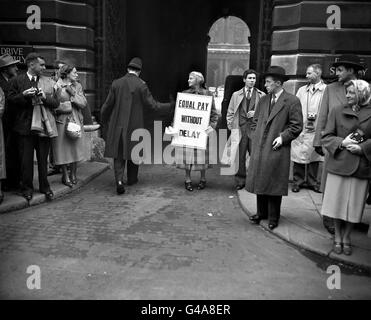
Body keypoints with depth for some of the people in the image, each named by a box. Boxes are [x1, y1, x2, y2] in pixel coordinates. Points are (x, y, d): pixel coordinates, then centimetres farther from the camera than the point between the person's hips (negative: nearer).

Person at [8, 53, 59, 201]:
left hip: (44, 125, 1)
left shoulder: (49, 82, 10)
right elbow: (11, 99, 3)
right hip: (25, 126, -1)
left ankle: (45, 187, 21)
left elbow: (56, 103, 6)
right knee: (26, 159, 4)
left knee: (43, 159, 9)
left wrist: (45, 97, -12)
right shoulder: (17, 80, 5)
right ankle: (27, 188, 17)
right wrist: (24, 95, -14)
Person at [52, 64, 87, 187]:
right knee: (63, 148, 1)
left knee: (75, 147, 6)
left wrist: (73, 94, -10)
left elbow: (83, 103, 0)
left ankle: (73, 174, 20)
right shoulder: (56, 87, -3)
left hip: (76, 121, 4)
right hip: (62, 121, -3)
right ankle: (65, 176, 15)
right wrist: (68, 105, -10)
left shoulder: (77, 86, 10)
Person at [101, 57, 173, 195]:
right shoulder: (141, 85, -8)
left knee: (118, 154, 7)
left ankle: (119, 180, -9)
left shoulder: (116, 83, 0)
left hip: (118, 125, 2)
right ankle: (131, 178, 29)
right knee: (133, 151, 15)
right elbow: (152, 105, -9)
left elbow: (108, 104, 3)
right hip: (135, 125, -1)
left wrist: (104, 120, 18)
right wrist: (170, 106, 3)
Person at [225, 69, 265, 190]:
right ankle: (239, 182, 12)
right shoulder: (236, 95, 14)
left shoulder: (262, 95, 10)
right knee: (239, 156, 1)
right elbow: (230, 113, 14)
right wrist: (231, 127, 4)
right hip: (240, 129, 1)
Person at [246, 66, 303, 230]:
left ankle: (273, 218, 17)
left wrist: (282, 137, -14)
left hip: (277, 150, -5)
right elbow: (255, 121, 20)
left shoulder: (292, 101, -5)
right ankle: (261, 213, 28)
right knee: (259, 181, 12)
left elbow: (296, 126, -5)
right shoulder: (263, 100, 13)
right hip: (259, 149, 6)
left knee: (274, 184, 2)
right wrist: (256, 137, 8)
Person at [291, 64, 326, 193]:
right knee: (298, 155, 3)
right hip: (300, 128, 2)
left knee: (314, 156, 8)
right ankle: (298, 181, 17)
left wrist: (317, 117, -12)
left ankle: (312, 182, 22)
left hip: (316, 129, -2)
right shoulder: (302, 90, 10)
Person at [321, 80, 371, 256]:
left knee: (354, 205, 9)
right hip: (339, 164, 0)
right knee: (337, 203, 7)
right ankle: (337, 236, 26)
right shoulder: (338, 111, 2)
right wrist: (342, 142, -15)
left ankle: (346, 237, 28)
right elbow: (326, 137, 1)